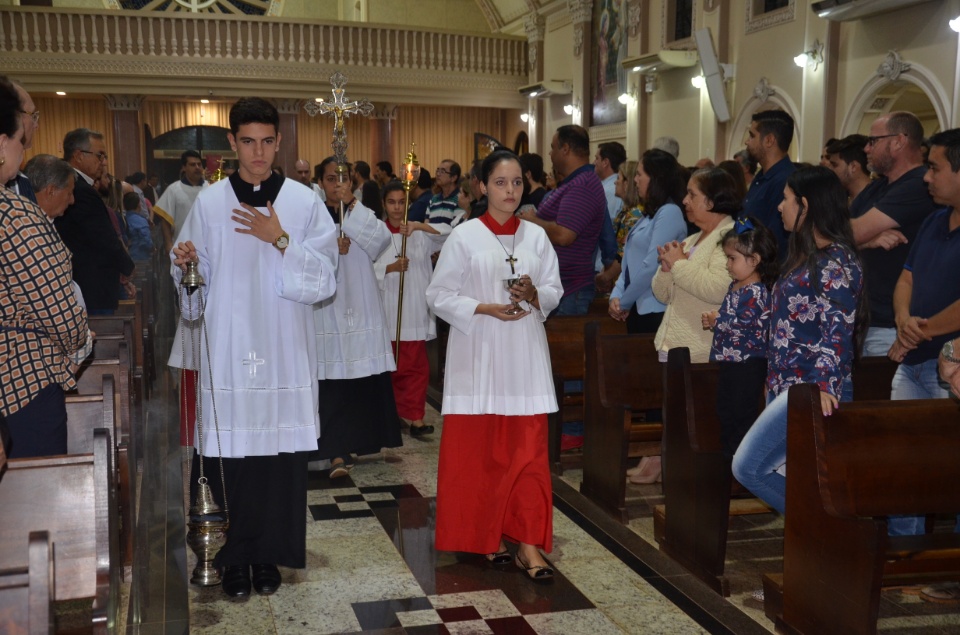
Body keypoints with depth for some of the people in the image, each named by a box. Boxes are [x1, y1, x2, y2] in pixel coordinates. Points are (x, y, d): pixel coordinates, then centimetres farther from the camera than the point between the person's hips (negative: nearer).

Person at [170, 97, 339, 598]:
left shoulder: (304, 202, 3)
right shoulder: (209, 203, 4)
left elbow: (323, 280, -2)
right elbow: (194, 280, 6)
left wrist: (281, 240, -12)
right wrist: (184, 264, -15)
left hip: (284, 354, 0)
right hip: (225, 354, 0)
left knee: (280, 455, 3)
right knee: (227, 456, 3)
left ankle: (269, 555, 20)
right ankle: (233, 557, 20)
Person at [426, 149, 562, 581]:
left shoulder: (536, 236, 7)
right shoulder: (464, 237, -2)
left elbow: (554, 292, 10)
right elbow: (439, 295, -3)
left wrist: (534, 295, -11)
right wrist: (484, 309, -15)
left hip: (525, 354, 2)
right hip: (478, 354, -2)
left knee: (529, 447, -2)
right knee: (480, 448, 5)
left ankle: (528, 543, 2)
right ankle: (486, 535, 20)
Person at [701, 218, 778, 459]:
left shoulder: (756, 292, -19)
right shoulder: (735, 286, 11)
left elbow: (736, 322, -24)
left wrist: (716, 320, -6)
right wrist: (713, 321, 2)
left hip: (747, 364, -10)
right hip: (729, 362, 10)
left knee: (742, 414, -2)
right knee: (726, 412, 18)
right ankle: (729, 459, 30)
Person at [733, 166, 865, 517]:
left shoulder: (837, 260, -12)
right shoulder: (805, 255, 17)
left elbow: (838, 331, -19)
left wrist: (825, 386, -29)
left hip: (811, 391, -9)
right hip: (784, 385, 9)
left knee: (747, 466, -11)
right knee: (786, 474, 8)